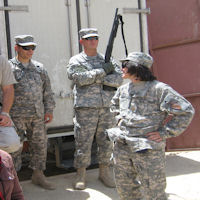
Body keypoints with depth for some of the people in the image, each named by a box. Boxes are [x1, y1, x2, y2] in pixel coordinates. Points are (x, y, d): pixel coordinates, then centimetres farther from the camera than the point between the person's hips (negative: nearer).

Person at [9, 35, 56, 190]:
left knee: (40, 144, 10)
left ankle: (38, 175, 24)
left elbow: (47, 91, 16)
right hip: (16, 115, -5)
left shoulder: (39, 68, 13)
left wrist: (49, 110, 10)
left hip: (37, 115, 5)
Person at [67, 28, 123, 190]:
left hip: (107, 107, 3)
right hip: (85, 108, -3)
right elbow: (79, 78, -15)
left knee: (106, 142, 8)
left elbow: (118, 79, -1)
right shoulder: (76, 61, 5)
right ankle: (81, 175, 13)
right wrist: (103, 71, -13)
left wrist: (97, 78, -11)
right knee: (83, 142, 0)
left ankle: (105, 172, 21)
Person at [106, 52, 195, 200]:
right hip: (122, 147, 7)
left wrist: (164, 133, -14)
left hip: (148, 150, -7)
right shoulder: (123, 89, 11)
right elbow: (115, 105, 34)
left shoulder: (158, 89, -12)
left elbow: (186, 111, -14)